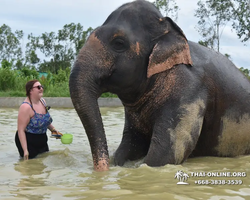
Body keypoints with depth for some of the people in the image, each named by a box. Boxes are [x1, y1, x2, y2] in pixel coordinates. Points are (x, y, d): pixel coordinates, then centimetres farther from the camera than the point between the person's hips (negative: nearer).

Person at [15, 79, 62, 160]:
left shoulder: (42, 101, 2)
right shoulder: (26, 107, -23)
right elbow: (21, 130, -25)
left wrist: (53, 130, 10)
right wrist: (25, 150, -28)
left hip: (42, 141, 8)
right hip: (28, 142, -8)